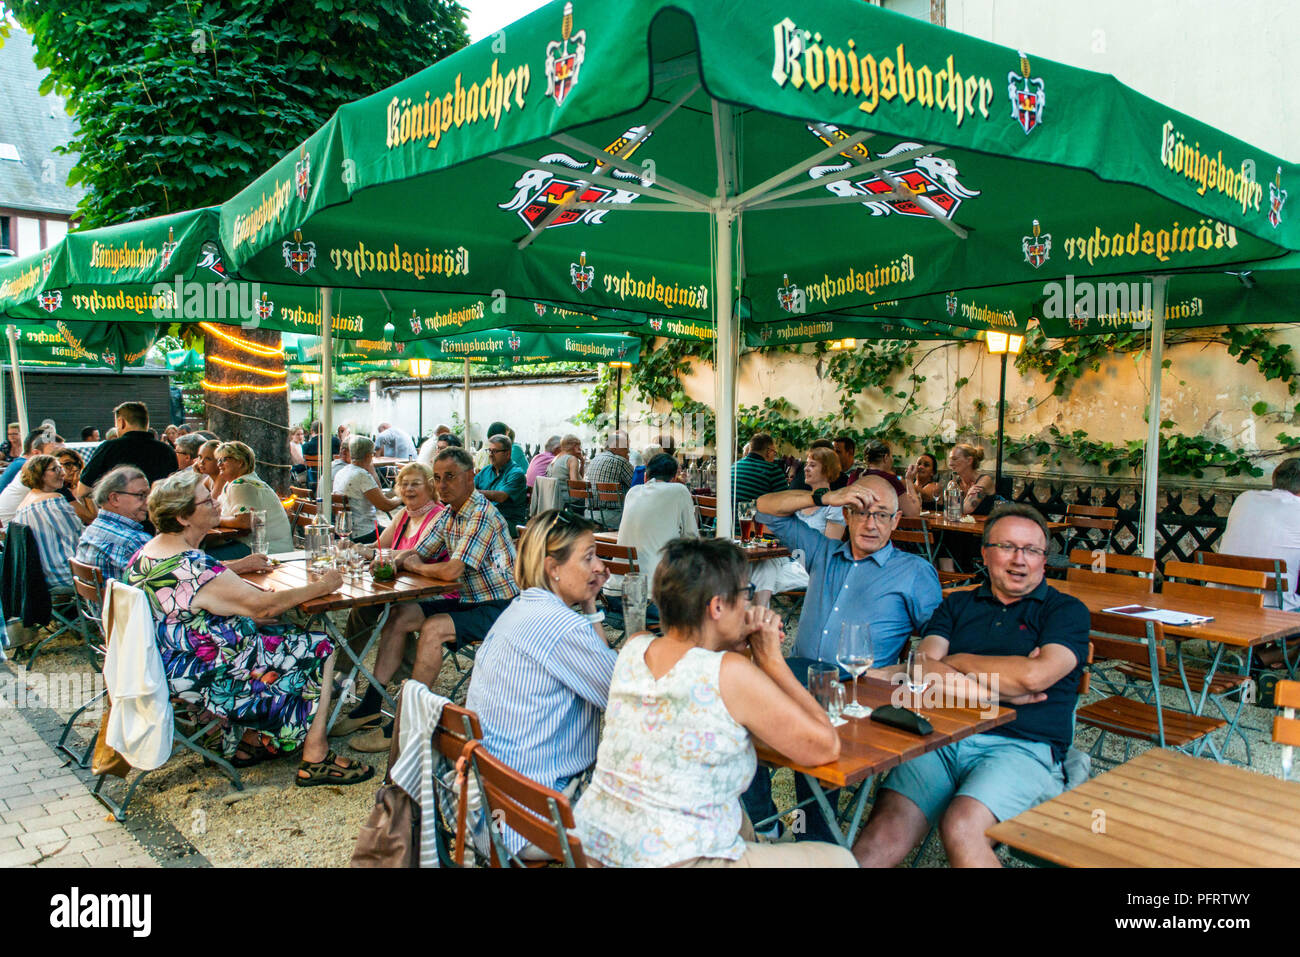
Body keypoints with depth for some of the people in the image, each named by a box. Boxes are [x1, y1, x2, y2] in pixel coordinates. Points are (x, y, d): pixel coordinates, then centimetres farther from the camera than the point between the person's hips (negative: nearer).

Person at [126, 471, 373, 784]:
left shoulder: (147, 553, 5)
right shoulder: (190, 566, -27)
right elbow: (262, 606, -24)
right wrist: (321, 586, -12)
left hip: (173, 669, 10)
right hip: (206, 677, -10)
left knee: (284, 634, 21)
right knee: (320, 649, -4)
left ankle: (250, 742, 22)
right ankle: (316, 758, -1)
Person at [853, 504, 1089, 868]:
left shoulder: (1067, 610, 11)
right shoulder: (957, 605, 21)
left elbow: (1034, 675, -7)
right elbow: (923, 668, 6)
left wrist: (955, 662, 6)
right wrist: (995, 690, -7)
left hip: (1022, 747, -2)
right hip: (942, 739, 3)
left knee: (961, 827, -33)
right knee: (885, 828, -24)